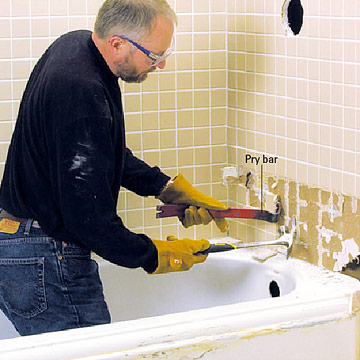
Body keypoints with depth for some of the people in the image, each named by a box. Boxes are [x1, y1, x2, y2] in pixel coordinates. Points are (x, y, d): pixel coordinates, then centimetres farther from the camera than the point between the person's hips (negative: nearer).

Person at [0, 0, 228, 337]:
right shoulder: (81, 94, -27)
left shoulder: (76, 44, 5)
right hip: (45, 266, -10)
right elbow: (88, 215, -26)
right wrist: (156, 257, -12)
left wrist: (167, 188, 10)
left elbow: (108, 153, 18)